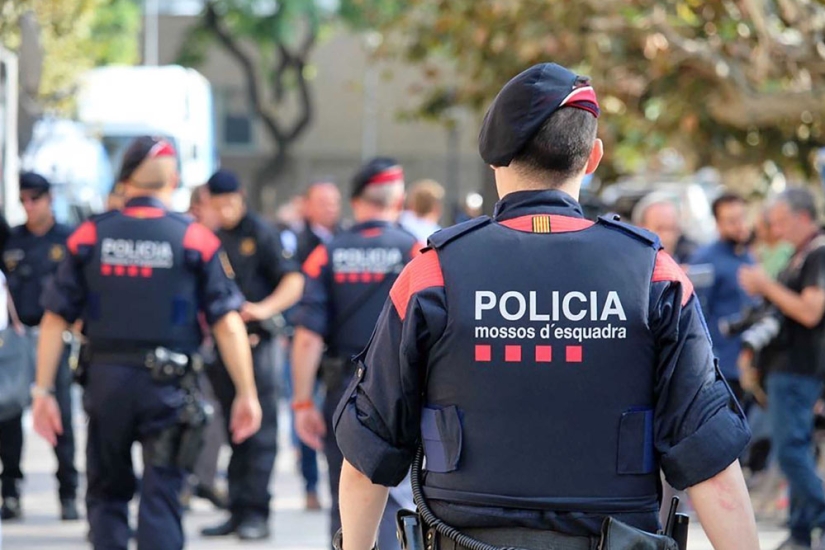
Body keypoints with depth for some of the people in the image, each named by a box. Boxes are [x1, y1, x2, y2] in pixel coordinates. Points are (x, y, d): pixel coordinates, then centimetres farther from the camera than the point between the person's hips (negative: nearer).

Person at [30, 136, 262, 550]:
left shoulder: (89, 236, 2)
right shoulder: (195, 240, -3)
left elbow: (55, 319, 1)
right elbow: (227, 325, -6)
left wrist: (43, 391, 7)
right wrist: (247, 393, 0)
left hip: (105, 377, 2)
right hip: (166, 385, -2)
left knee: (106, 492, 17)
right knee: (160, 497, 2)